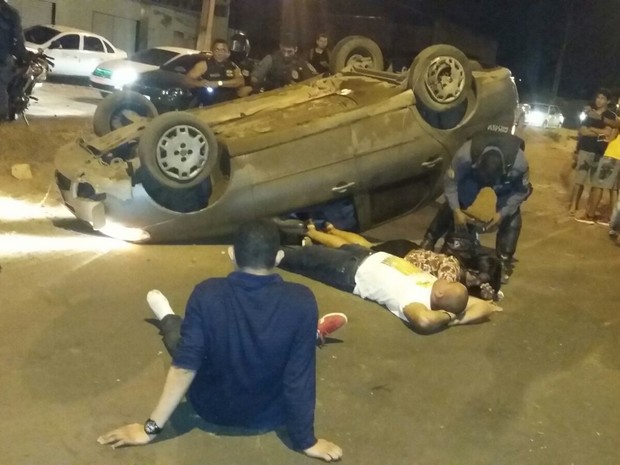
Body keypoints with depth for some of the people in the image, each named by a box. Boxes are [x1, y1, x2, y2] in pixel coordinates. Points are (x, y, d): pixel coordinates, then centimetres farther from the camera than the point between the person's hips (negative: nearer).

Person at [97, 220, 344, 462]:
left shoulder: (207, 293, -24)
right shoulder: (301, 301, -24)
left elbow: (184, 367, -22)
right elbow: (301, 377, -21)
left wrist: (151, 428, -13)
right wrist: (306, 441, -9)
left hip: (210, 408, 0)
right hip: (270, 415, 0)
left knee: (177, 331, 26)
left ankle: (167, 318, 58)